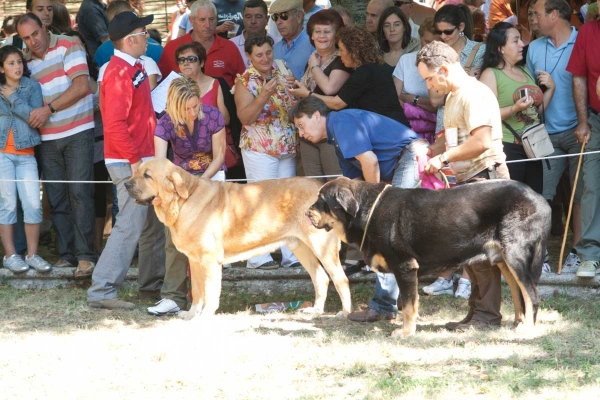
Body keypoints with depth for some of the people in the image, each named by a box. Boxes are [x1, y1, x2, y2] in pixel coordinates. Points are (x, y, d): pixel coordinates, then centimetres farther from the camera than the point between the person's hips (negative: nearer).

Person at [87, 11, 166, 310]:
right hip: (129, 163, -10)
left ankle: (151, 285, 24)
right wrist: (135, 160, -22)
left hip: (142, 160, 10)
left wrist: (148, 158, 17)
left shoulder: (134, 69, 14)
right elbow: (115, 125, -24)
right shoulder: (119, 73, -17)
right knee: (130, 226, -12)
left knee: (154, 226, 15)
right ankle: (102, 291, -12)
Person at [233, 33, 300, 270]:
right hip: (259, 149, -6)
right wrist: (263, 96, -28)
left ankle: (290, 254, 12)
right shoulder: (245, 82, -6)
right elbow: (244, 117, -16)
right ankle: (258, 256, -5)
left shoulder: (281, 74, 11)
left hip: (288, 148, 6)